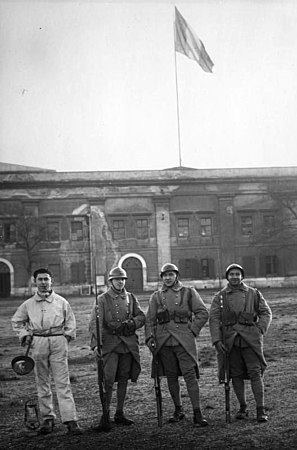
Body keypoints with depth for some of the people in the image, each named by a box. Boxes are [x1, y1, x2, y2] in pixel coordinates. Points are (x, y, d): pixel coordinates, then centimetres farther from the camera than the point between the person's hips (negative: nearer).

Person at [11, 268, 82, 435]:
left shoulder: (61, 301, 5)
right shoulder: (28, 304, 8)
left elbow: (70, 320, 15)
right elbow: (17, 321, 21)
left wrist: (67, 335, 4)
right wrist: (24, 335, 9)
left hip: (58, 341, -2)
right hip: (38, 343, 2)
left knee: (63, 383, -6)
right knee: (42, 383, 8)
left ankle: (71, 420, -8)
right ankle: (47, 418, 18)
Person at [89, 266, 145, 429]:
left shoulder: (130, 298, 12)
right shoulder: (102, 299, -1)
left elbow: (141, 316, 14)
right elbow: (95, 323, -10)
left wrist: (132, 323, -8)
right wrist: (95, 343, -23)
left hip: (128, 344, 4)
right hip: (109, 343, -4)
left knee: (123, 380, 9)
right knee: (108, 380, -11)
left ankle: (119, 414, 19)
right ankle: (105, 414, -1)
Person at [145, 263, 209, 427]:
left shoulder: (189, 292, 6)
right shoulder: (156, 296, 12)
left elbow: (203, 313, 4)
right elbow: (150, 319, 10)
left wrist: (192, 330, -4)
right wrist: (150, 338, -2)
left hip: (184, 340, -3)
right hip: (164, 342, 3)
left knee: (190, 374, -9)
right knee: (171, 376, 8)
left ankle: (197, 413, -9)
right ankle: (178, 410, 22)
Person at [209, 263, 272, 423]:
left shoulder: (254, 294, 9)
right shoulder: (220, 297, 8)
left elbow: (266, 313, 11)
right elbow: (213, 319, 2)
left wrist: (260, 330, -3)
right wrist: (216, 340, -8)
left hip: (251, 339, -1)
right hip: (230, 340, 1)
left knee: (255, 372, -7)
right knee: (236, 375, 5)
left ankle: (261, 410, -4)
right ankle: (242, 408, 19)